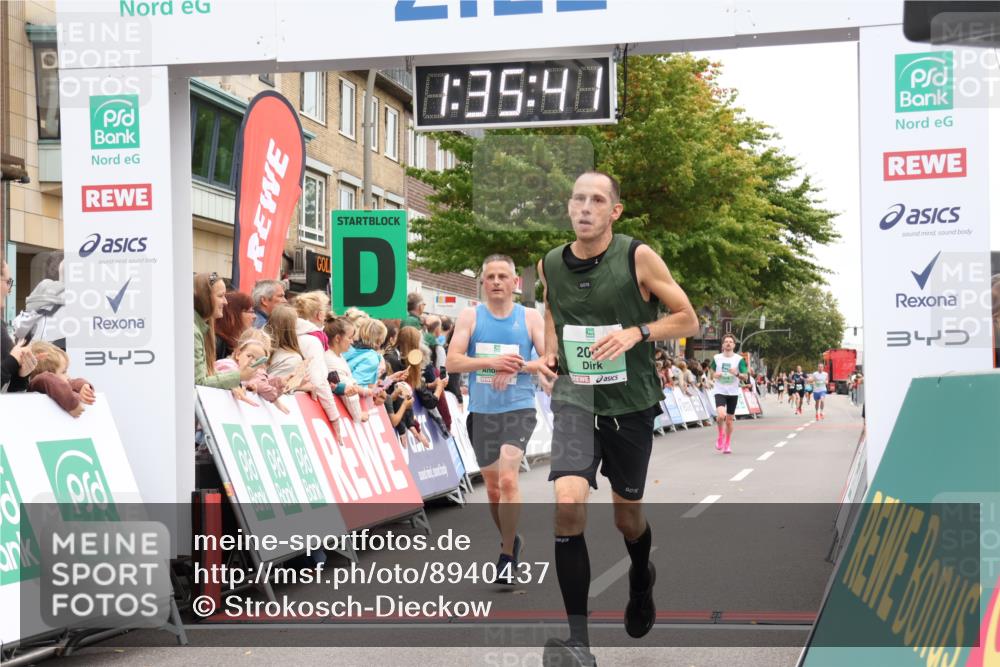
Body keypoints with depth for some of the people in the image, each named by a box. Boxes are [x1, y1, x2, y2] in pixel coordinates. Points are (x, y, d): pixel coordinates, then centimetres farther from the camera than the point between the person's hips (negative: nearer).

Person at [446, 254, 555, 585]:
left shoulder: (530, 317, 1)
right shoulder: (470, 316, 3)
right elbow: (452, 362, -6)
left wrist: (519, 366, -20)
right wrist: (491, 362, -21)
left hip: (518, 409, -3)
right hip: (481, 412, 3)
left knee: (508, 479, -19)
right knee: (492, 486, 13)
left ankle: (507, 555, -9)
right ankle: (510, 540, 36)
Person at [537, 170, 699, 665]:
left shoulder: (638, 257, -10)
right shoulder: (550, 264, 1)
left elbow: (687, 318, -4)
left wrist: (637, 332, -20)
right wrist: (550, 352, 4)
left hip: (630, 404, -1)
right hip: (574, 398, 1)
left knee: (627, 516, 14)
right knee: (568, 504, -22)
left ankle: (641, 578, 52)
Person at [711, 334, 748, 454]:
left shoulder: (739, 359, -2)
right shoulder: (716, 358, 2)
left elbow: (745, 377, -2)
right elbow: (712, 372, 17)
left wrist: (737, 374, -22)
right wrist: (715, 375, -6)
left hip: (733, 393, 0)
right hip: (720, 391, 0)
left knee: (729, 420, 6)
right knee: (721, 415, -22)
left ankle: (727, 444, 23)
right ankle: (721, 435, 5)